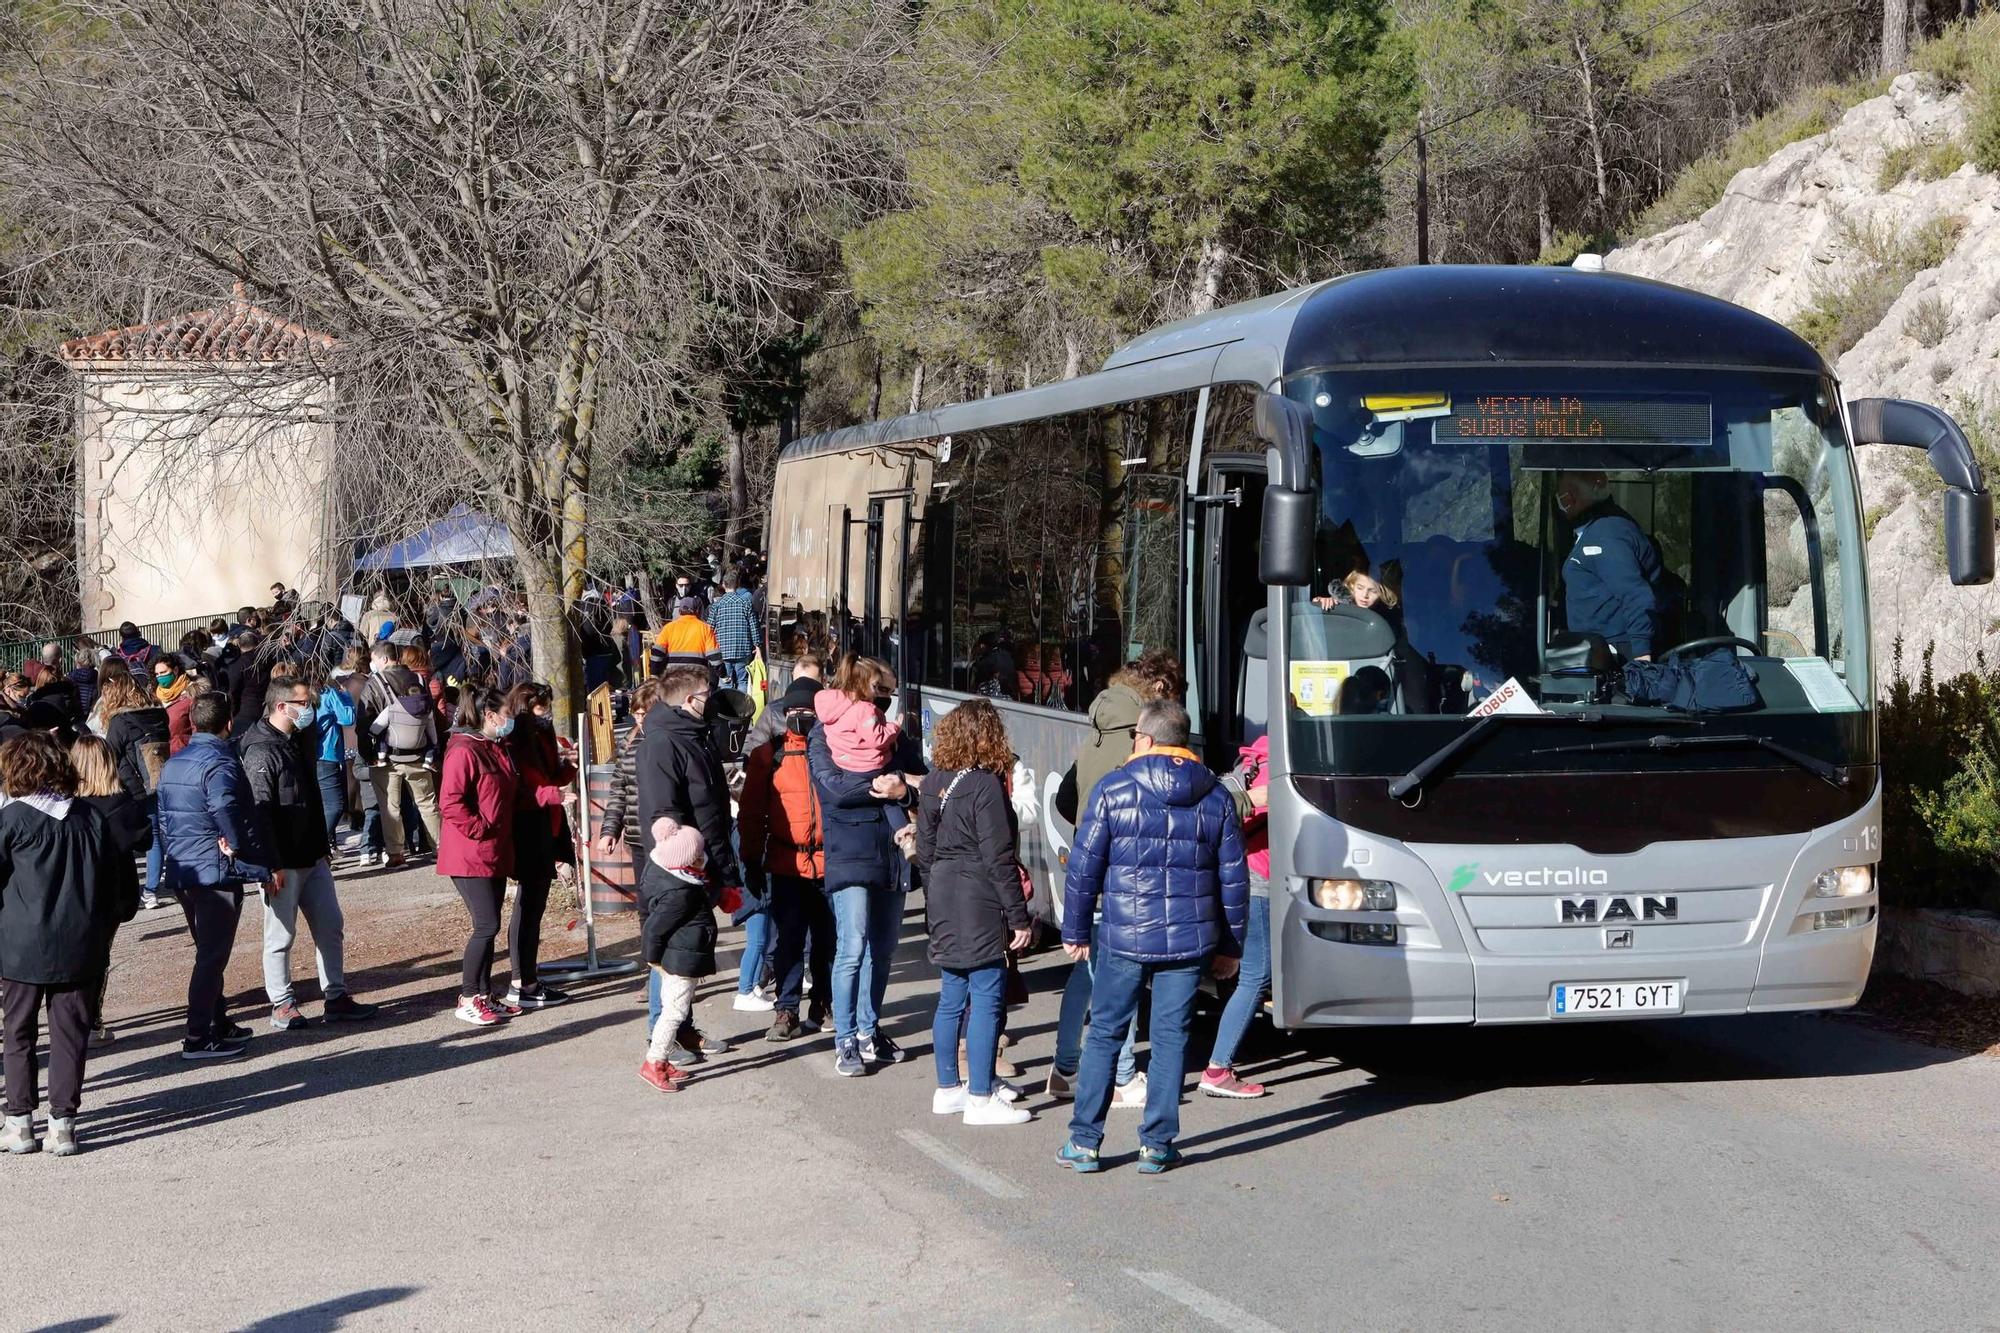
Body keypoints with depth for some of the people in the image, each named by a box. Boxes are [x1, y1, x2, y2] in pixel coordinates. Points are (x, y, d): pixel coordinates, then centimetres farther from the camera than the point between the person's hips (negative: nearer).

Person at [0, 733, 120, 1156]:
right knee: (69, 1034, 7)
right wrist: (101, 929, 17)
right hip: (80, 945, 3)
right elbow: (109, 882, 9)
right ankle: (63, 1123, 6)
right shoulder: (91, 816, 5)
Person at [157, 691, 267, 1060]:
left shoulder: (172, 764, 13)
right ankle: (198, 1038, -2)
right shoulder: (219, 763, -16)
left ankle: (219, 1024, 29)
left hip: (180, 872, 9)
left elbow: (163, 817, 16)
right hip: (216, 873, -9)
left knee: (209, 950, 20)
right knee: (212, 956, -3)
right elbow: (224, 806, -31)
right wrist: (238, 845, -18)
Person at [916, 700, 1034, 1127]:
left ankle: (948, 1089, 22)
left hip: (944, 906, 8)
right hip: (981, 908, -8)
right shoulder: (986, 786, -15)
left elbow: (924, 852, 12)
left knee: (952, 998, 15)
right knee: (986, 1000, -3)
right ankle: (981, 1098, -2)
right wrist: (1019, 916, -12)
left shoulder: (933, 783, 7)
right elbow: (998, 857, -16)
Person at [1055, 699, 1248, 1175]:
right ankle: (1157, 1145, 9)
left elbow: (1083, 868, -3)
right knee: (1171, 1037, 8)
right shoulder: (1216, 798, 5)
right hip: (1189, 939, 2)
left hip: (1123, 938, -2)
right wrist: (1229, 945, 16)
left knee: (1104, 1034, 8)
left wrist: (1075, 931, 7)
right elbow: (1233, 879, 8)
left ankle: (1084, 1143, 10)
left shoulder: (1113, 791, -5)